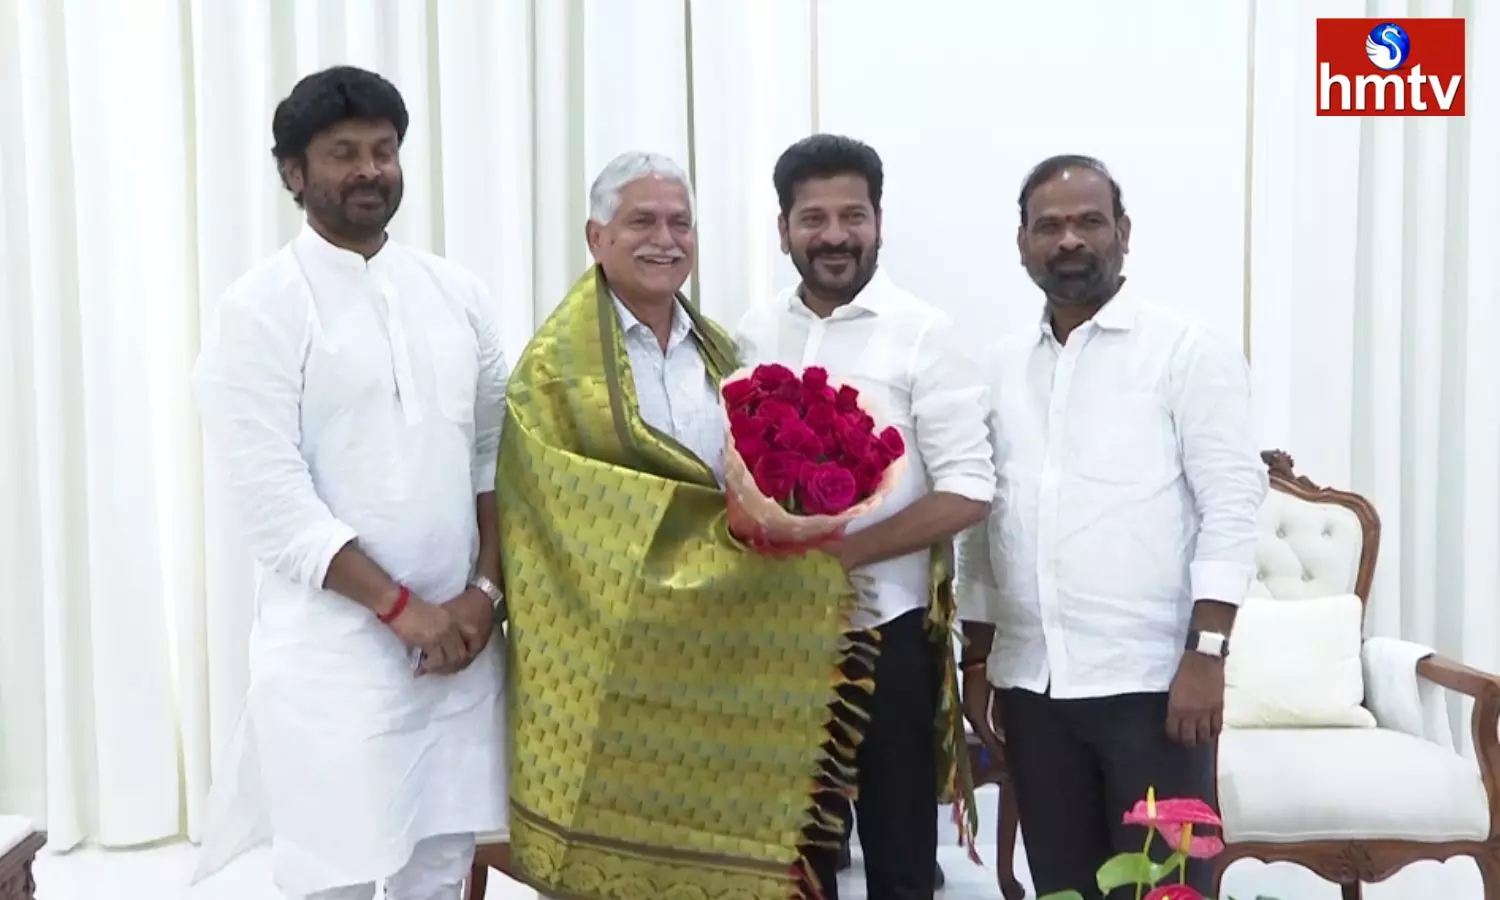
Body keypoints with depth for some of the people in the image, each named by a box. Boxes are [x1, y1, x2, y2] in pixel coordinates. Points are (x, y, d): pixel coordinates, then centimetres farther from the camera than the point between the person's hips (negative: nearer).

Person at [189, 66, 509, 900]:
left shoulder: (457, 293, 9)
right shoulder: (261, 307, -6)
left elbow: (495, 454, 9)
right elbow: (274, 497, -12)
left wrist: (485, 590, -3)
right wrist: (402, 607, -14)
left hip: (460, 631, 5)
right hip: (334, 645, -4)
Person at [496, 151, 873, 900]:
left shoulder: (718, 350, 13)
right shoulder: (557, 360, -5)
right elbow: (576, 512, -12)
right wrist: (725, 522, -20)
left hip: (713, 648, 5)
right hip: (606, 651, -5)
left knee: (702, 838, 10)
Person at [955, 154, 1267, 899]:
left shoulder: (1188, 350, -2)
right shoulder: (1003, 369, 12)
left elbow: (1232, 506, -8)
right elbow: (982, 520, 13)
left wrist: (1207, 654, -16)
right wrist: (976, 659, 10)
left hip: (1151, 678, -4)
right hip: (1029, 682, 5)